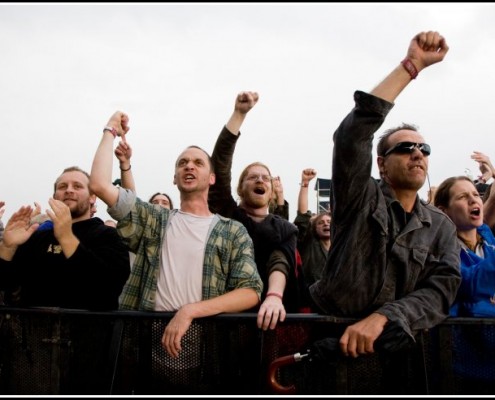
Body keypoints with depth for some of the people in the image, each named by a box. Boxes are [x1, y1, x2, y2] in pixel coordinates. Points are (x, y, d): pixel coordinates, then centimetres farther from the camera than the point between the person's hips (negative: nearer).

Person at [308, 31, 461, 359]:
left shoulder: (441, 226, 8)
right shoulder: (360, 198, -1)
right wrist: (411, 65, -15)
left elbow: (442, 291, -5)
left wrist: (380, 318, -22)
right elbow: (352, 134, -16)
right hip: (333, 335, -1)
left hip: (397, 344, 1)